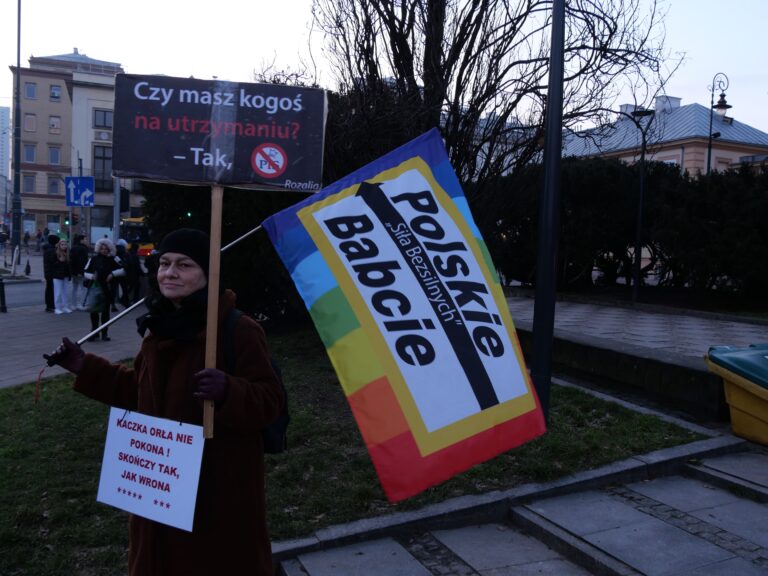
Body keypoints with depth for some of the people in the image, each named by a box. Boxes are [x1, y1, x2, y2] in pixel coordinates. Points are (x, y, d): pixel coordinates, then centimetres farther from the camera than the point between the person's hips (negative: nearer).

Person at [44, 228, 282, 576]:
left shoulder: (240, 330, -20)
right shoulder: (161, 326, 6)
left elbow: (269, 402, -20)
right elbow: (139, 390, 17)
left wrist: (229, 392, -39)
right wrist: (84, 367, 13)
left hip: (219, 485, -8)